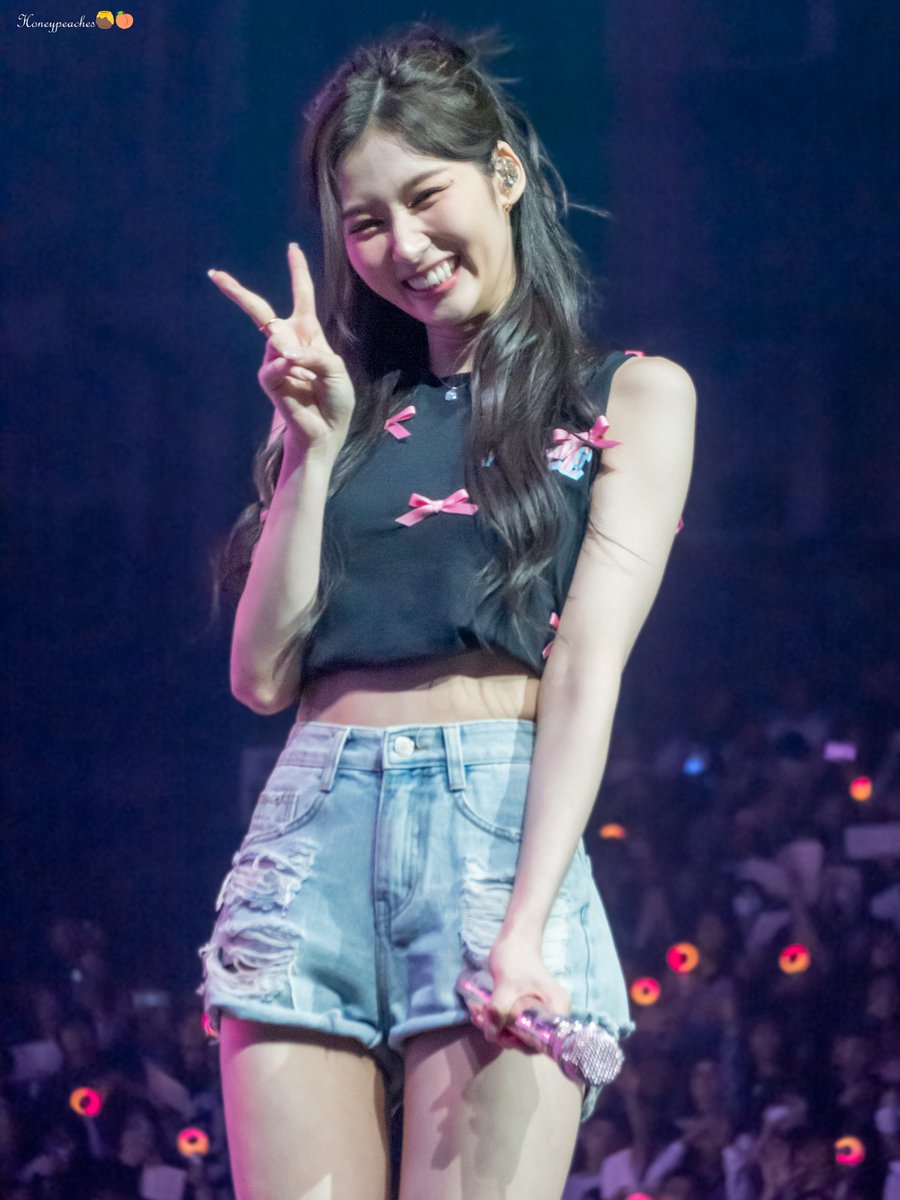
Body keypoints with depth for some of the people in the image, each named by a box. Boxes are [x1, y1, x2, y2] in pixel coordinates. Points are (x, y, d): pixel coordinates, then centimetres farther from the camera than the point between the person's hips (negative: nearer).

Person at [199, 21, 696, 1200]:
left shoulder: (630, 395, 10)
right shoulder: (354, 407, 21)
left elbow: (589, 666, -2)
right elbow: (264, 673, 13)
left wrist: (526, 924, -14)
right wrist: (314, 447, 4)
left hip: (498, 825, -3)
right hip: (311, 827, 3)